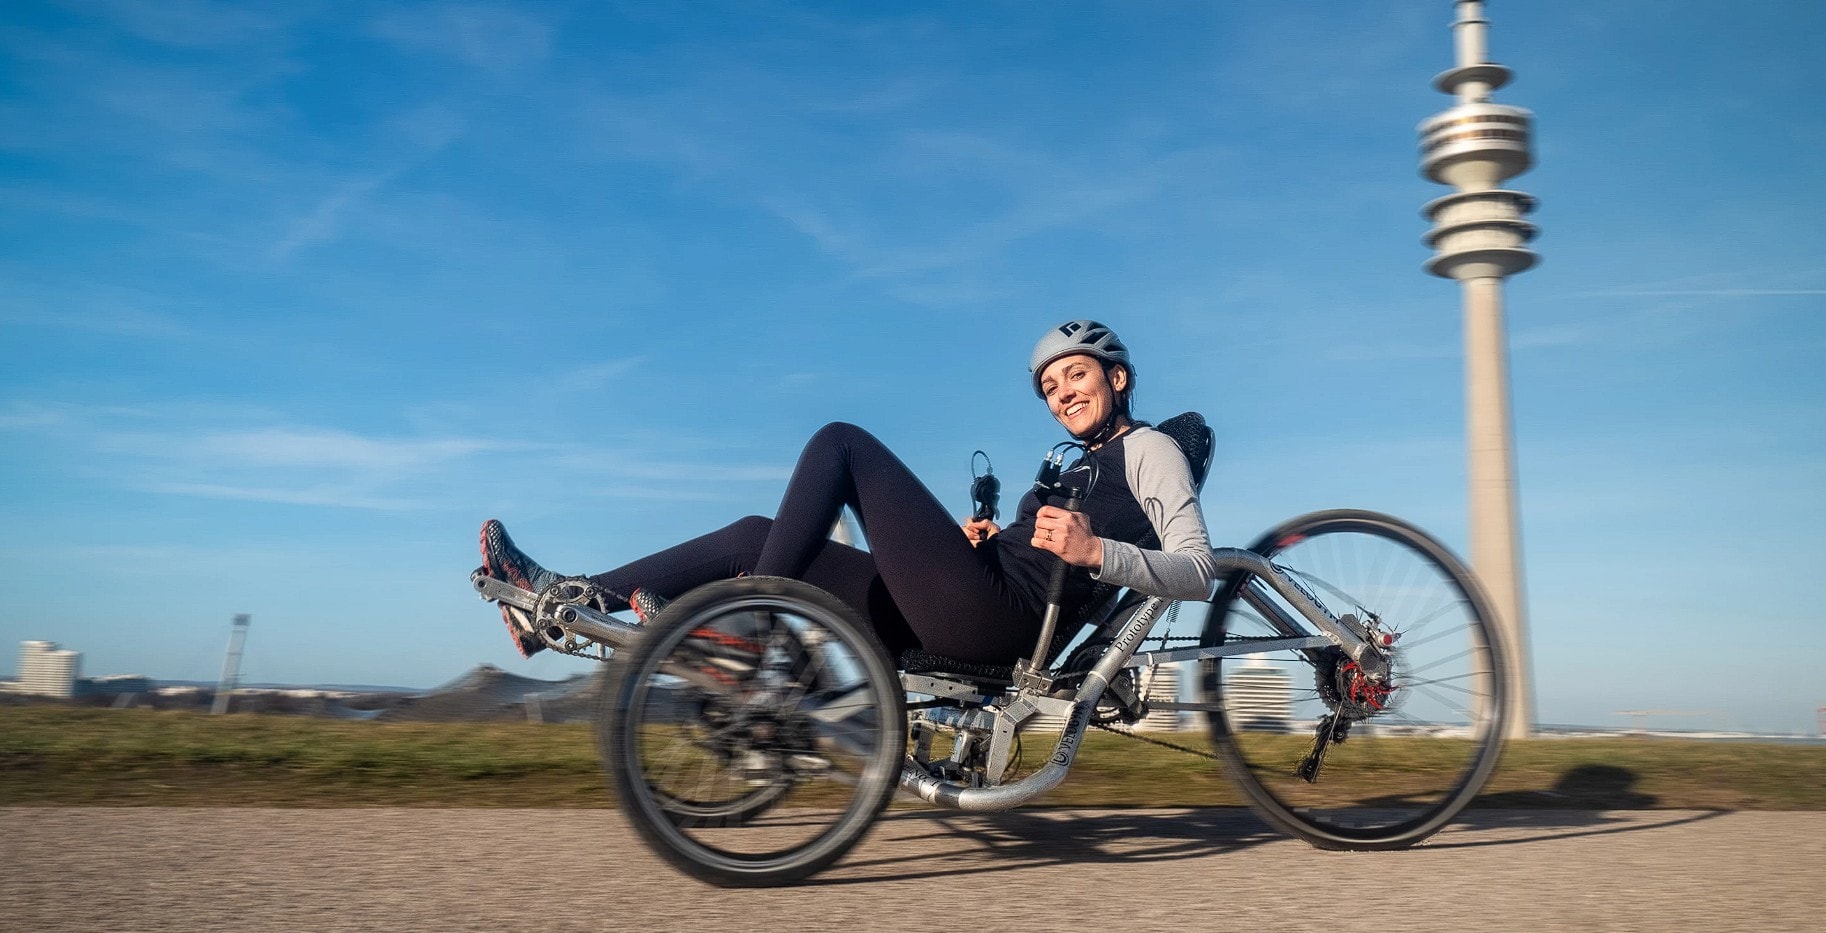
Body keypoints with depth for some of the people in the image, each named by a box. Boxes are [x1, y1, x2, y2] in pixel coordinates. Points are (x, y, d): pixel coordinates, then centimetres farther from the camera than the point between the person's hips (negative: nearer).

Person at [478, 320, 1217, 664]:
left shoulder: (1148, 448, 6)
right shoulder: (1083, 465, 30)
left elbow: (1198, 570, -8)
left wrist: (1096, 551, -22)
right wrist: (987, 537, 8)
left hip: (997, 612, -9)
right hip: (965, 619, 9)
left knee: (842, 442, -10)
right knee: (754, 536, 6)